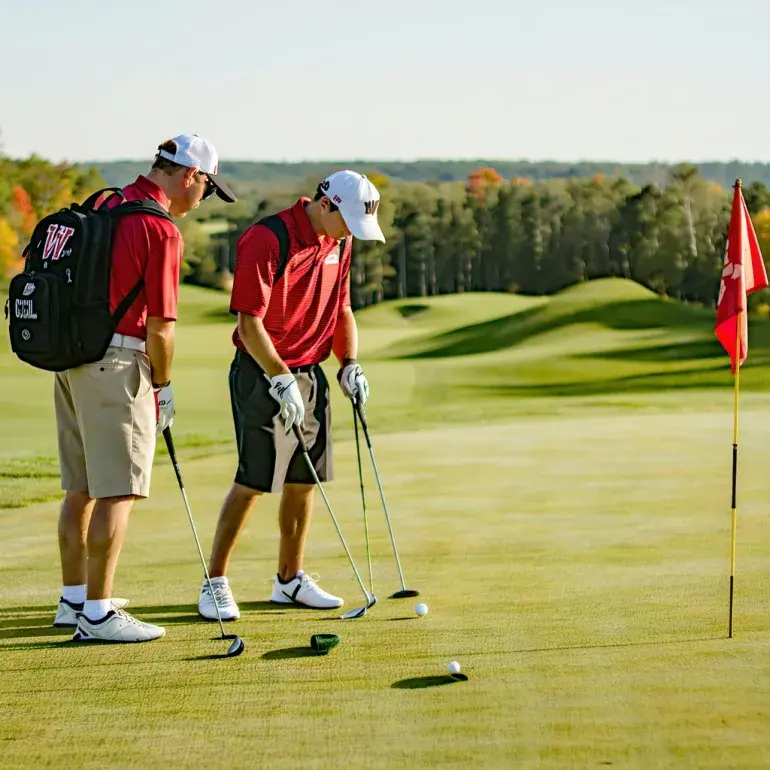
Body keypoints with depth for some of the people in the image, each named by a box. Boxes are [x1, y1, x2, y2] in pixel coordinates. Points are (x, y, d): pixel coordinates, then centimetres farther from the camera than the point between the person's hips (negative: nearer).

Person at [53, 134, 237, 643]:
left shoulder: (106, 206, 12)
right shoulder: (161, 230, -14)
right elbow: (159, 326, -14)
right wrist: (163, 386, 0)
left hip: (71, 354, 9)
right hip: (116, 364, -9)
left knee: (81, 488, 16)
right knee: (117, 493, -4)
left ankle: (74, 599, 25)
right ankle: (98, 614, -3)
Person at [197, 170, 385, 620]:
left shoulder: (339, 243, 7)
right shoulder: (267, 241, -18)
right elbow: (249, 322, -20)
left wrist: (350, 364, 7)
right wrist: (282, 381, -21)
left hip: (311, 372, 7)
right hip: (262, 375, -7)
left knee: (304, 480, 9)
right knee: (253, 481, -7)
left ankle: (290, 579, 20)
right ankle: (216, 582, 2)